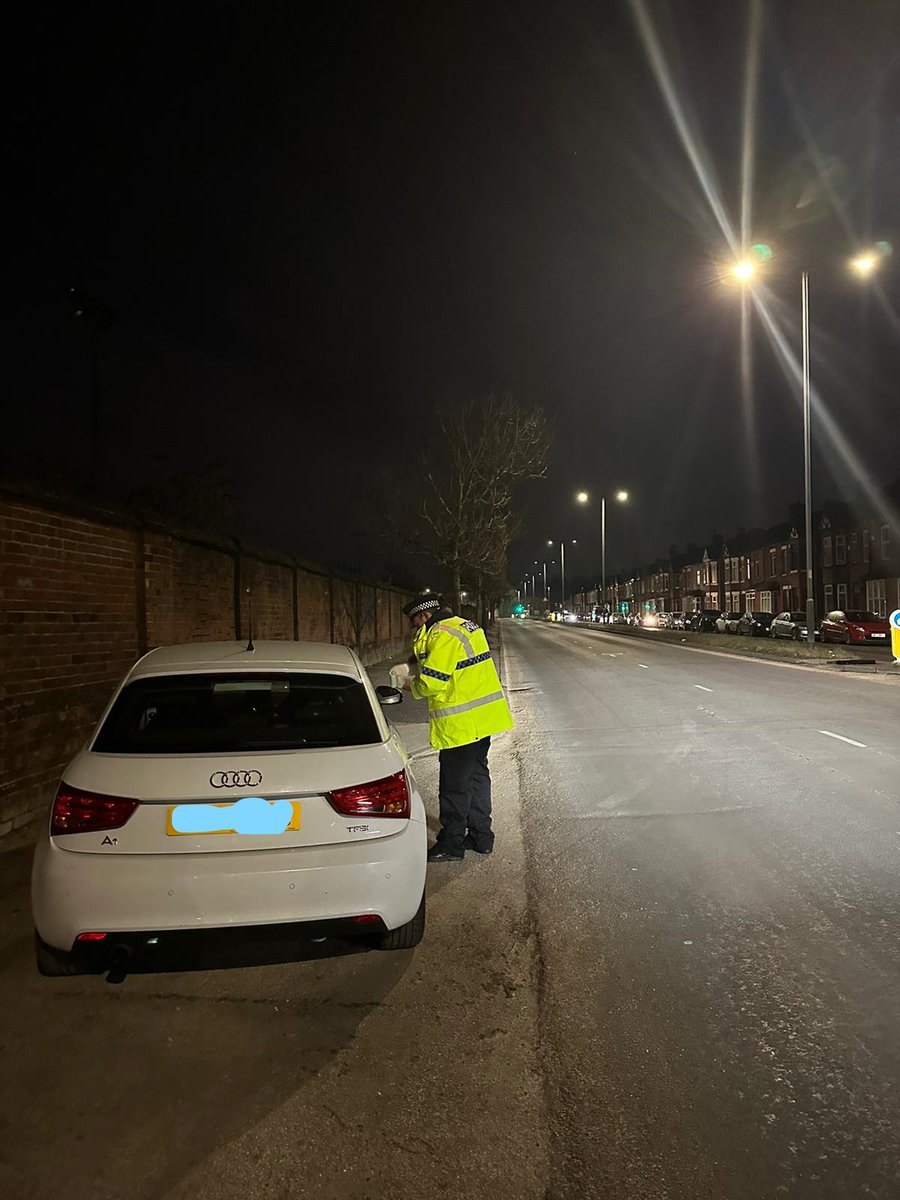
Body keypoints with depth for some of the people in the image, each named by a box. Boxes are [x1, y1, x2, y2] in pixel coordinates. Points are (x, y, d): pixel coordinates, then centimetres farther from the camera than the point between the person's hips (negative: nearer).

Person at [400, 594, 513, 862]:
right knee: (477, 776, 19)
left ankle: (451, 845, 13)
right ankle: (481, 836, 30)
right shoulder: (465, 627, 13)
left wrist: (413, 686, -1)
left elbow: (432, 682, -22)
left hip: (461, 725, -10)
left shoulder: (443, 636, -19)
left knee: (454, 785, 2)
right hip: (483, 718, 10)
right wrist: (420, 679, 10)